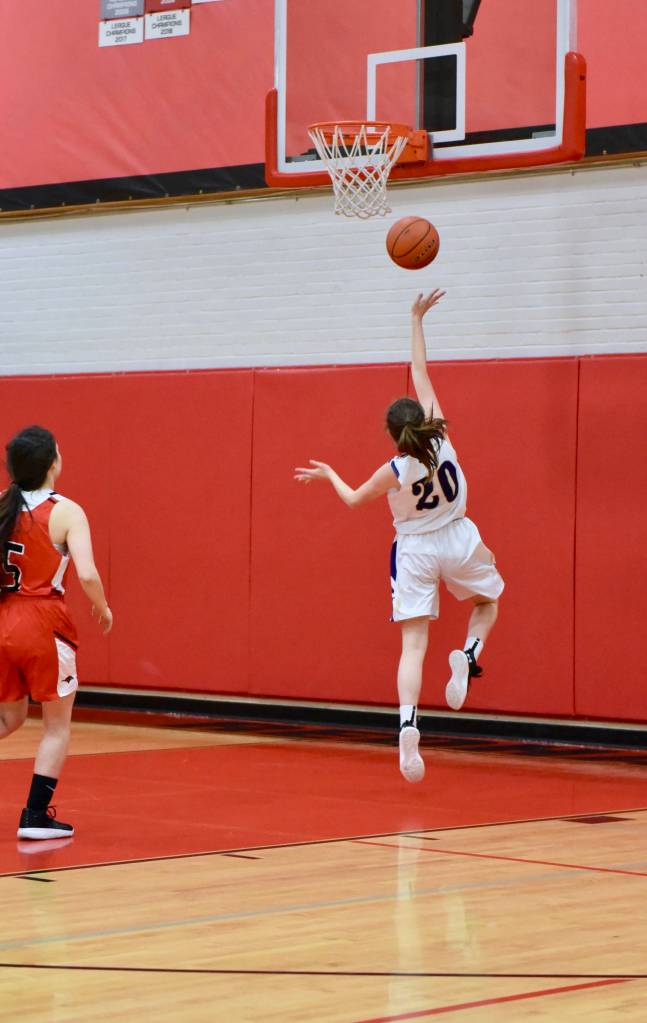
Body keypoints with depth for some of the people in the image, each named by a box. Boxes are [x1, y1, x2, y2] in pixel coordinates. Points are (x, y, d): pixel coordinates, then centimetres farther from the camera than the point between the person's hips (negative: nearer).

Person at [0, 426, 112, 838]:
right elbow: (87, 574, -19)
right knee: (58, 724, 12)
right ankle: (36, 815, 6)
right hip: (43, 624, -4)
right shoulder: (66, 511, -9)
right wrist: (103, 609, 0)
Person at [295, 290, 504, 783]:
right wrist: (417, 321, -3)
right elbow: (421, 375, -7)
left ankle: (408, 727, -22)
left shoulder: (394, 471, -14)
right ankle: (468, 655, -3)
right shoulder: (443, 441, -13)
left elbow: (353, 498, 6)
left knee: (413, 645, -3)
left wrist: (327, 474, 23)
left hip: (414, 552, -1)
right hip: (457, 541, 1)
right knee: (488, 599, 29)